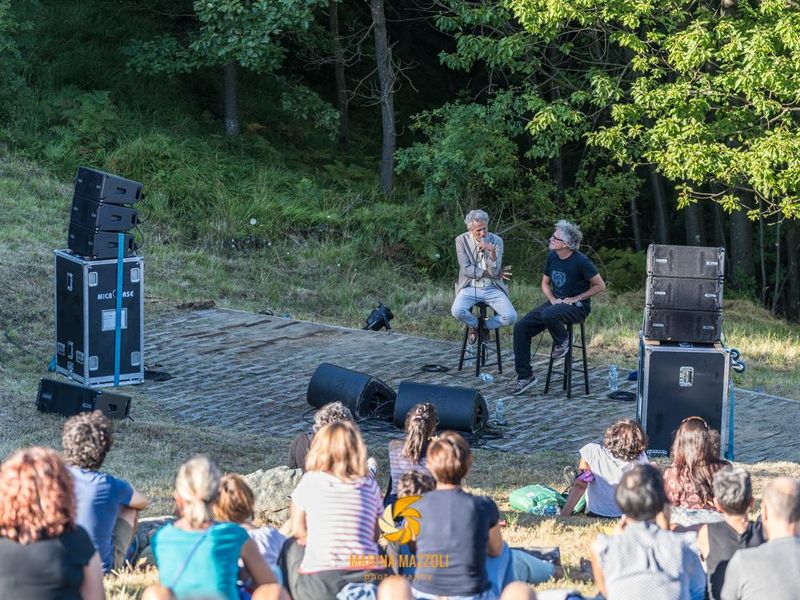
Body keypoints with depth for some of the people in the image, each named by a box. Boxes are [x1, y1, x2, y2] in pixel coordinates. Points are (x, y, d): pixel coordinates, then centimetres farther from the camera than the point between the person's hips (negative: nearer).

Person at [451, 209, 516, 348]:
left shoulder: (496, 241, -2)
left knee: (511, 316, -22)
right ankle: (474, 325, 5)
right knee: (457, 311, -32)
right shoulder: (462, 240, -3)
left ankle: (486, 325, 12)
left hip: (492, 288, 1)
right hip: (470, 287, -1)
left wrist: (492, 251, -25)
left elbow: (494, 271, -9)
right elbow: (466, 269, -9)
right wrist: (490, 273, -10)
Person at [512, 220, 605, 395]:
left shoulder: (581, 262, -17)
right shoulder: (552, 256, 2)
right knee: (521, 327, -8)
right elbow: (545, 283, 16)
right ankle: (525, 376, -2)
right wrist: (552, 299, -4)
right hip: (556, 302, 7)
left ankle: (562, 341, -6)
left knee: (548, 315, -39)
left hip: (577, 307, -7)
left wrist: (576, 298, -14)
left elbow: (600, 286, -11)